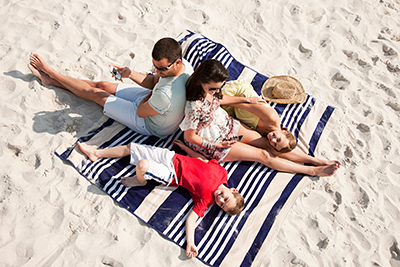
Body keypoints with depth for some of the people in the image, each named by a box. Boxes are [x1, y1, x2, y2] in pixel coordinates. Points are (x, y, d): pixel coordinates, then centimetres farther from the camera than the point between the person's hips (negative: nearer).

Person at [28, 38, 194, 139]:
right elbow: (153, 82, -2)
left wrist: (151, 92, -9)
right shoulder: (184, 64, -17)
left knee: (96, 93, 5)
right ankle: (50, 79, 31)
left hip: (151, 125, -7)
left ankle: (51, 73, 29)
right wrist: (131, 74, -18)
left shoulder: (165, 95, -45)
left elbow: (140, 112, -24)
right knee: (102, 85, 12)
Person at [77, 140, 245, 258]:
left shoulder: (206, 200, -16)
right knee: (130, 147, 8)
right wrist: (184, 146, 13)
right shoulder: (221, 172, -8)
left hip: (170, 175, -5)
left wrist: (190, 242, -35)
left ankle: (139, 181, 6)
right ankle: (96, 153, 32)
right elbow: (201, 158, 5)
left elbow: (192, 217, -20)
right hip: (171, 157, 5)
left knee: (142, 165, -34)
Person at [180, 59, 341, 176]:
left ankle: (316, 160, 10)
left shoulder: (210, 89, -14)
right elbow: (189, 136, -23)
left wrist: (246, 99, 13)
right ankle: (313, 171, 3)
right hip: (211, 143, -7)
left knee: (269, 145, 1)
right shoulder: (195, 107, -36)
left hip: (226, 124, 7)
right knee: (264, 155, -7)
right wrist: (217, 145, -17)